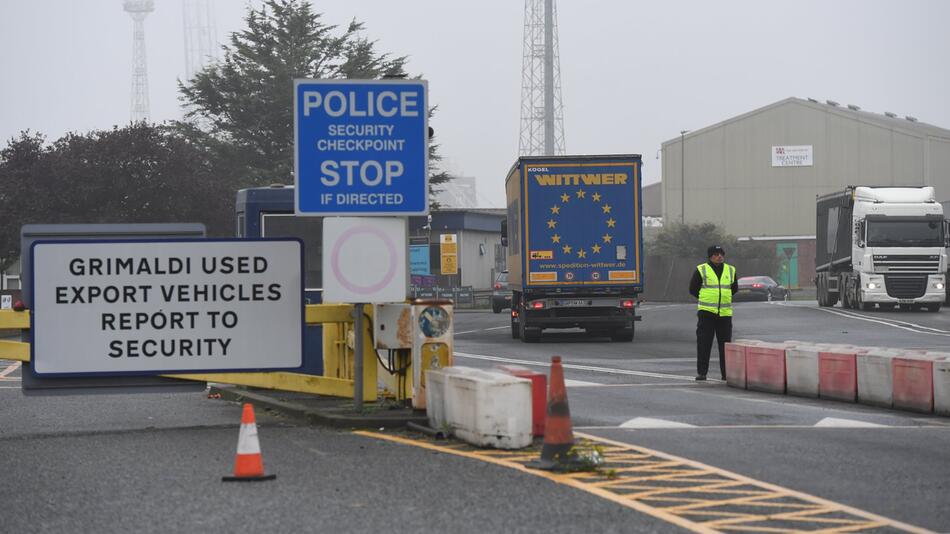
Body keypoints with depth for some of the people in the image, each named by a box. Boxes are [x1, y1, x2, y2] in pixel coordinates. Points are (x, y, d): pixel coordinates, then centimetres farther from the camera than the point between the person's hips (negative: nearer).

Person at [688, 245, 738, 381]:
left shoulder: (730, 270, 11)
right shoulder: (701, 270, 1)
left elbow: (734, 288, 22)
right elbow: (693, 288, 5)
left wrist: (724, 297, 13)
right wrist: (705, 299, 8)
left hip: (725, 313, 3)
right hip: (706, 312, -3)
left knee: (725, 343, 5)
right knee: (703, 344, -5)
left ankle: (726, 373, 11)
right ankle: (701, 372, 0)